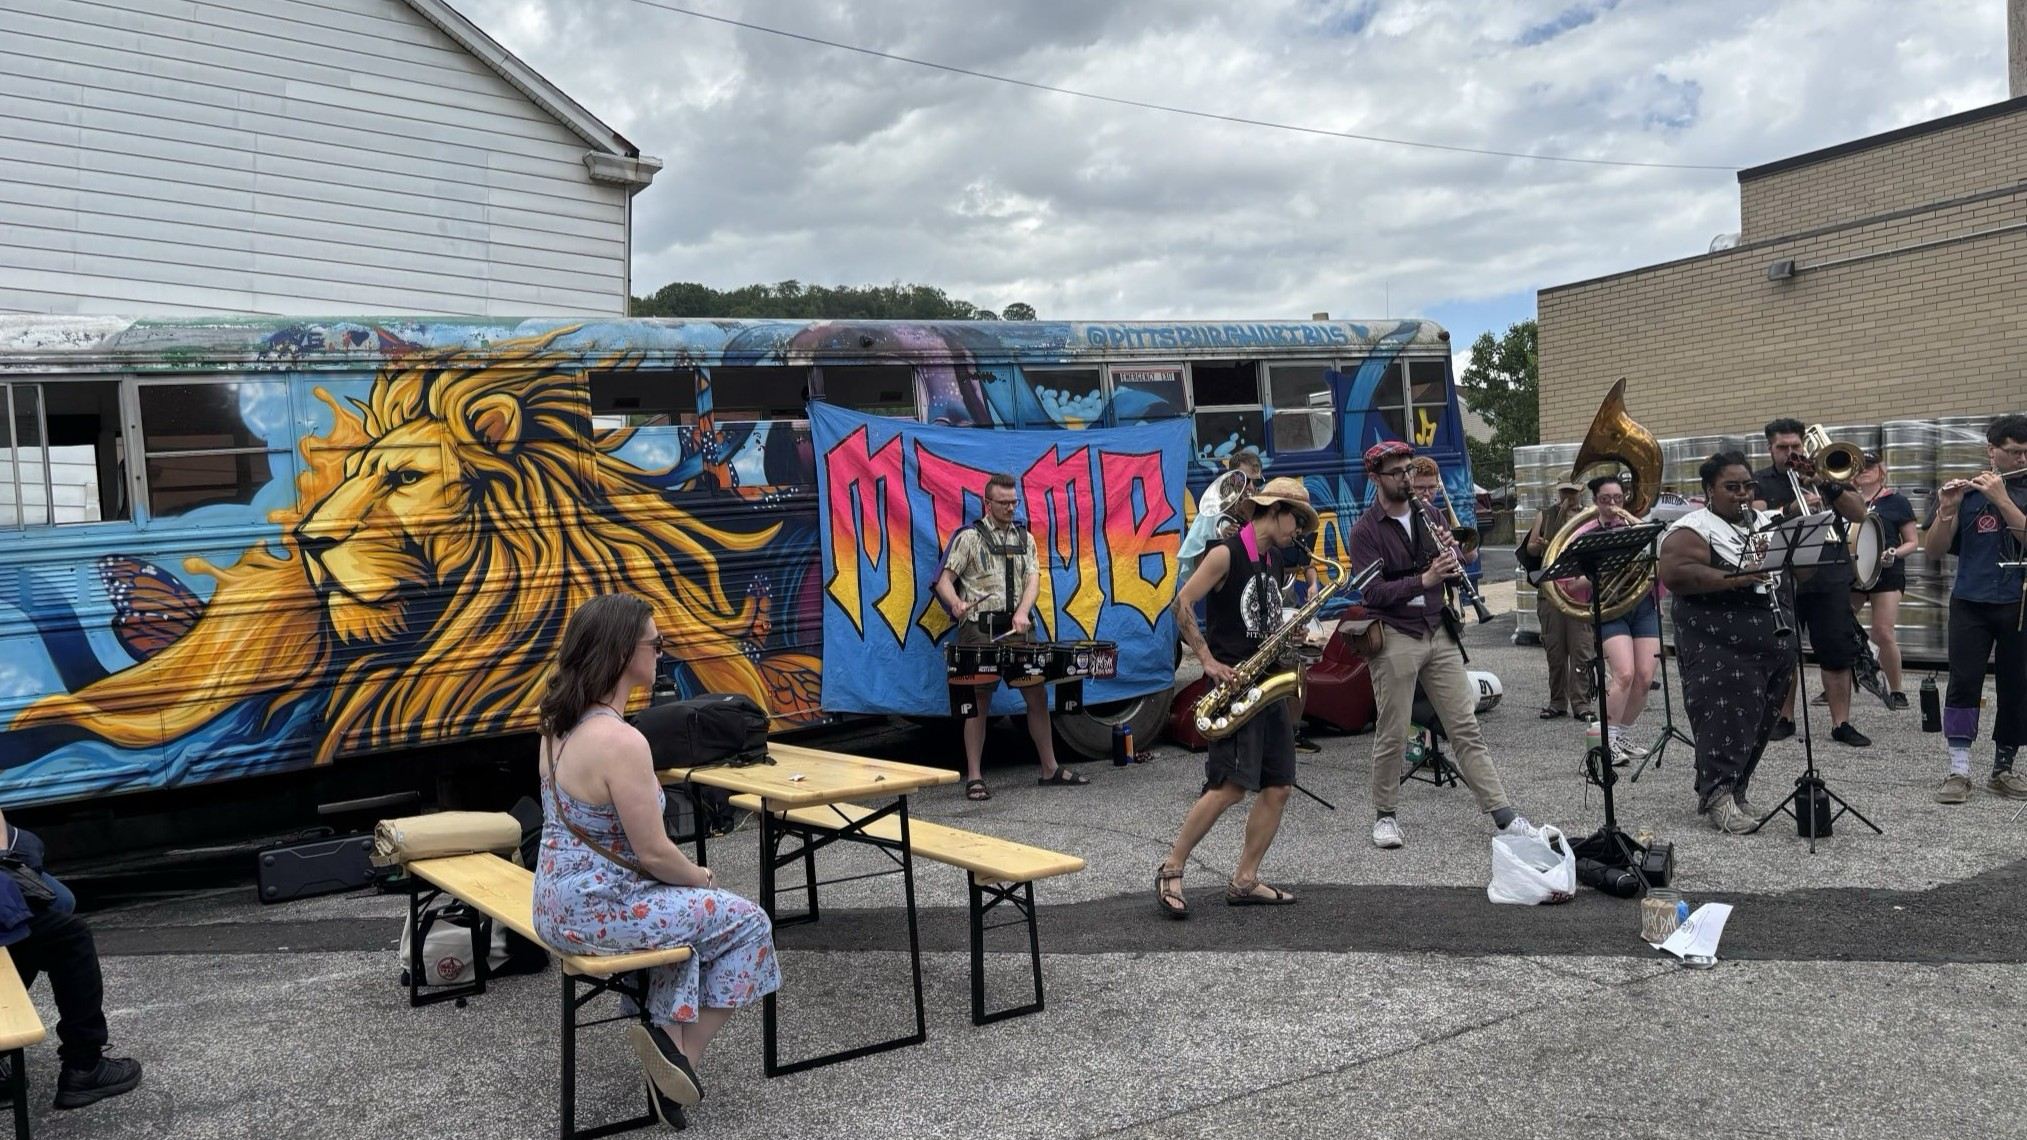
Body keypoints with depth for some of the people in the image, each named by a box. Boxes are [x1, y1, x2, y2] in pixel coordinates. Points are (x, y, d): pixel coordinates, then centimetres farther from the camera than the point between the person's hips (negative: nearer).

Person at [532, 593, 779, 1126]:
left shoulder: (561, 724, 1)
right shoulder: (621, 742, -28)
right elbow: (654, 852, -20)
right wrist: (702, 877, -3)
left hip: (562, 899, 9)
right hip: (598, 911, -9)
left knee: (690, 909, 28)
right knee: (747, 921, 7)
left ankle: (667, 1033, 22)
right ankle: (684, 1053, 15)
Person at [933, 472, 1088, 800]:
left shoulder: (1025, 538, 14)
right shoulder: (969, 537, 1)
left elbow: (1033, 578, 3)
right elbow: (944, 580, -4)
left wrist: (1023, 612, -16)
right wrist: (956, 603, -26)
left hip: (1016, 629, 5)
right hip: (979, 629, -4)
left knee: (1037, 694, 6)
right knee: (979, 700, -3)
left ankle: (1050, 769, 17)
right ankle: (974, 778, 2)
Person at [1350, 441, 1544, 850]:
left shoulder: (1426, 515, 11)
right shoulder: (1365, 530, -6)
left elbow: (1447, 572, 17)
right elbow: (1373, 592, -16)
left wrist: (1450, 556, -6)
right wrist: (1423, 579, -26)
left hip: (1438, 631, 5)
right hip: (1394, 636, -5)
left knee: (1466, 727, 5)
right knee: (1392, 735, 2)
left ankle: (1503, 814, 6)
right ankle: (1384, 815, 17)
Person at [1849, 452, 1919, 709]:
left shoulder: (1896, 501, 4)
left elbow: (1913, 542, 5)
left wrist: (1894, 554, -14)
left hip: (1886, 573, -3)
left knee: (1883, 633, -11)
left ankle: (1896, 690, 3)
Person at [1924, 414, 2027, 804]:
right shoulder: (1966, 492, 4)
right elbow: (1934, 550, 1)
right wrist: (1947, 510, -15)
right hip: (1971, 602, -1)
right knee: (1964, 681, -9)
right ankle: (1958, 771, -6)